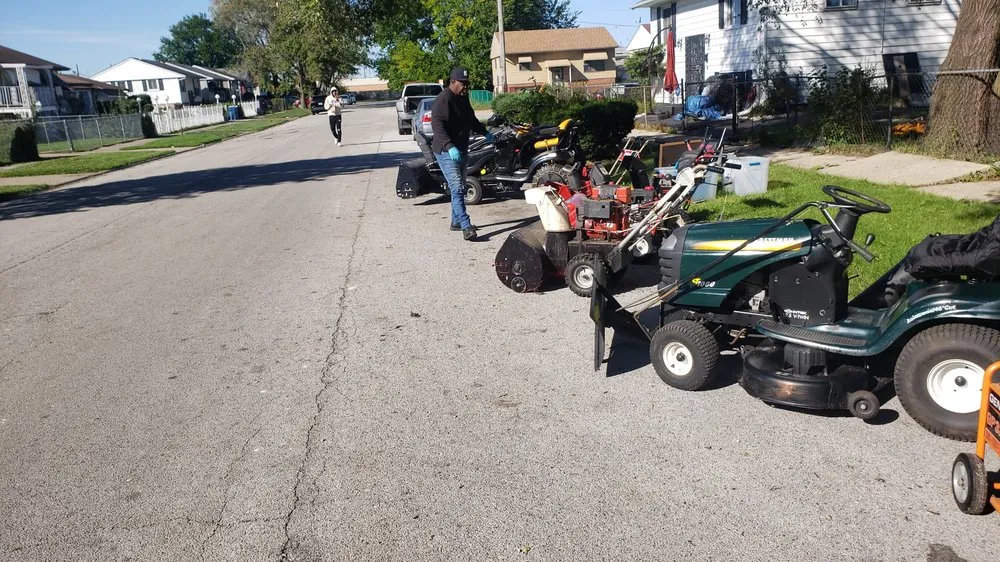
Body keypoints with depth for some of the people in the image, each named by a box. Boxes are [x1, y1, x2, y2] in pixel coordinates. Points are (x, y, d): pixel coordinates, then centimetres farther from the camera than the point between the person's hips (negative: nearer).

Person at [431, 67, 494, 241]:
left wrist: (484, 132, 24)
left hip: (462, 150, 10)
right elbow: (437, 125, -29)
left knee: (460, 188, 16)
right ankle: (466, 227, -21)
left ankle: (456, 221, 28)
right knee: (457, 189, -16)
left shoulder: (463, 98, 11)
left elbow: (471, 119, 29)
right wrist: (450, 147, -39)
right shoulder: (443, 100, -18)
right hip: (447, 152, -10)